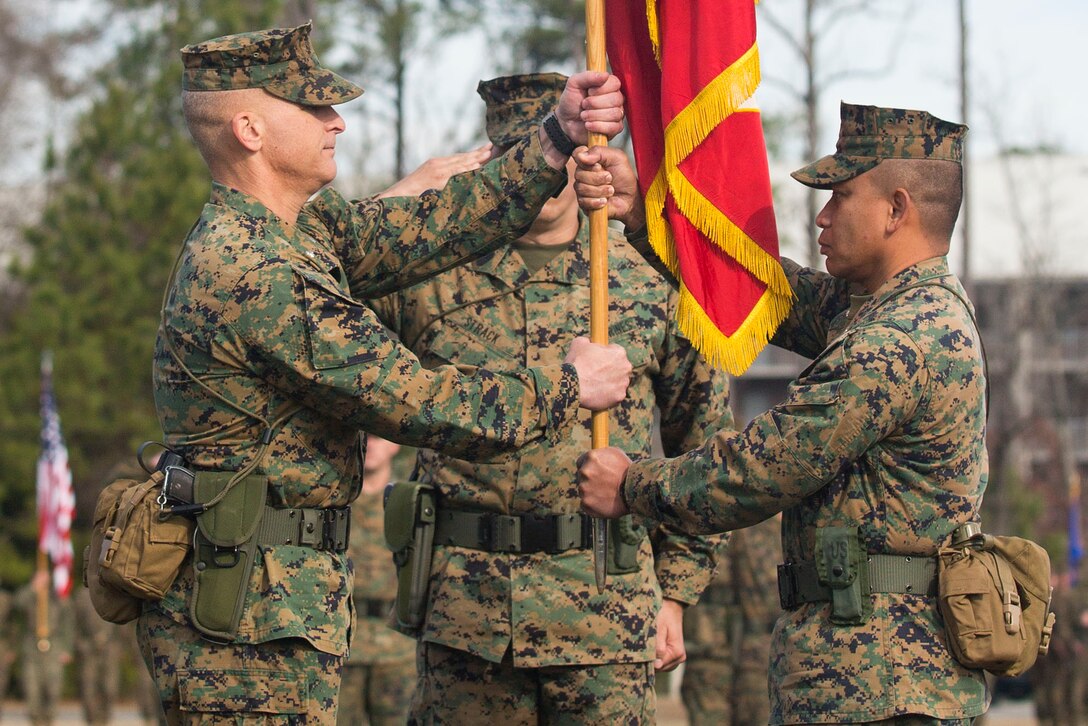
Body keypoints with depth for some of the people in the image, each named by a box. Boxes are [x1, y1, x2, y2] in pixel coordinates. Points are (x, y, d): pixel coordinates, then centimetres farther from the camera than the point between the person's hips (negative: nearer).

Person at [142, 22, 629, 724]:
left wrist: (559, 139, 2)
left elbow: (435, 227, 10)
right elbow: (407, 399, -18)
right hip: (251, 615, -10)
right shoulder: (254, 271, -20)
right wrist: (567, 386, -6)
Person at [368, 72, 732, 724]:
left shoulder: (649, 286, 7)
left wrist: (676, 593, 7)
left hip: (608, 606, 0)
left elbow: (706, 452, 12)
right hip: (463, 612, 1)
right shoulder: (431, 282, 6)